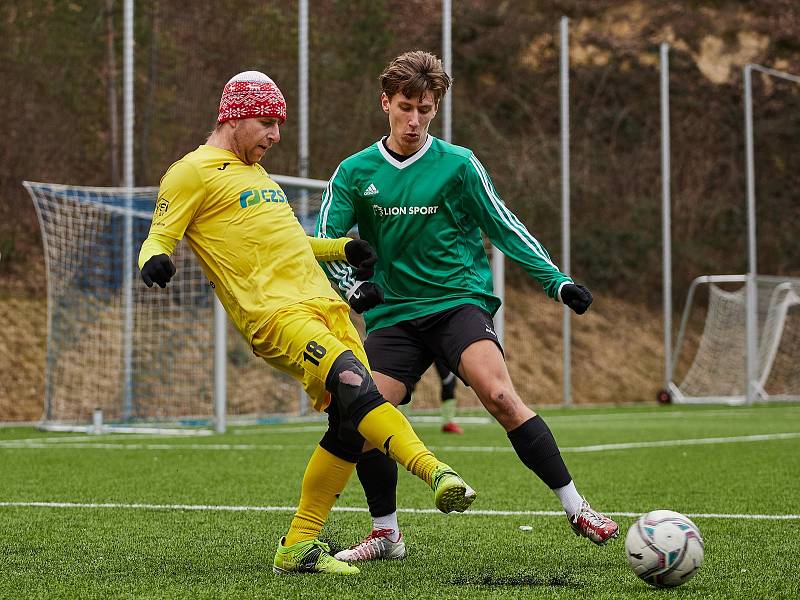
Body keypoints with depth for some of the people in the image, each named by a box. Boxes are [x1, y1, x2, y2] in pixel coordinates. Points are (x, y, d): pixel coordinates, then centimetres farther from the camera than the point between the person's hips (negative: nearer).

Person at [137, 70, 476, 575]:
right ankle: (436, 472, -43)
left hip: (323, 302, 9)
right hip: (273, 312, -8)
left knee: (352, 424, -3)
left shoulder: (253, 172, 28)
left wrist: (343, 248, 29)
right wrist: (155, 262, -25)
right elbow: (159, 238, -2)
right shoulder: (193, 173, 3)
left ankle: (300, 546, 5)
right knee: (354, 382, -29)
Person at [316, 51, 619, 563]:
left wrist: (557, 280, 1)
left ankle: (576, 508, -17)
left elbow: (503, 228, 7)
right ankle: (386, 534, 9)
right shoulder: (354, 173, 5)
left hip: (459, 300, -3)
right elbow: (325, 242, 5)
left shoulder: (458, 164, 0)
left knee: (499, 394, -26)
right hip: (394, 314, 3)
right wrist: (352, 286, -15)